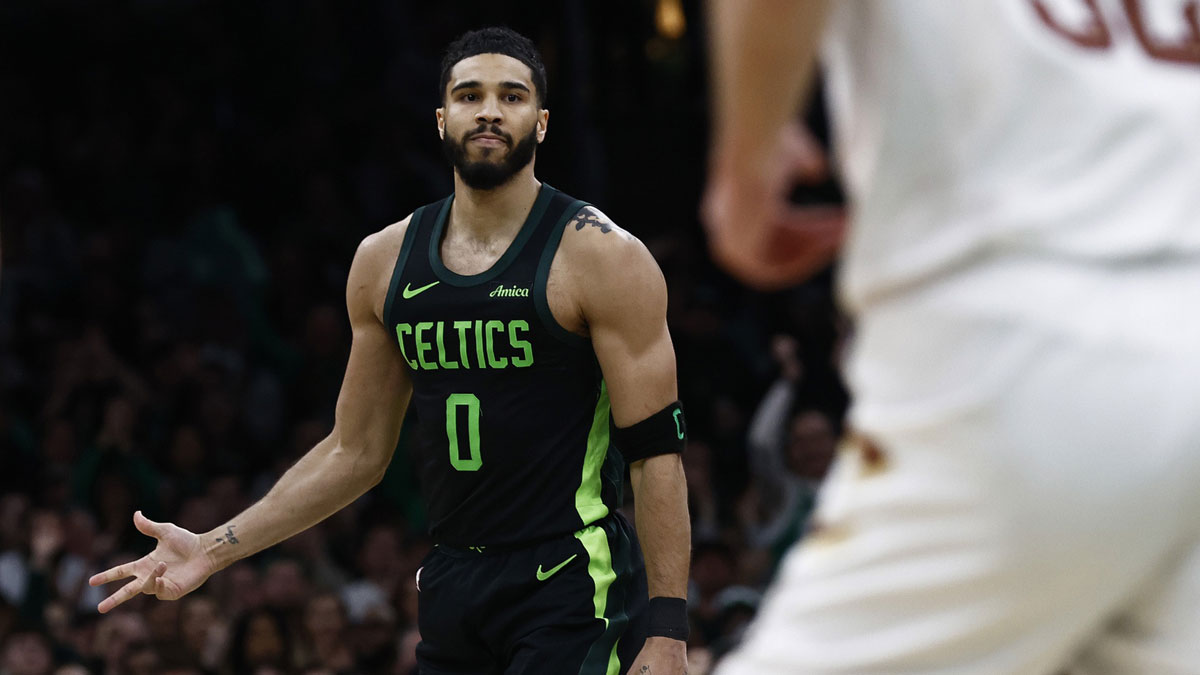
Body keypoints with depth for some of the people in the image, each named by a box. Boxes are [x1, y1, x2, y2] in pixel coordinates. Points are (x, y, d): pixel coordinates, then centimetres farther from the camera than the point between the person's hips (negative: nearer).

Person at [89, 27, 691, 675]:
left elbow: (656, 452, -10)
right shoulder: (385, 261, 9)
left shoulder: (601, 257, -7)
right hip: (453, 584, 5)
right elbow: (355, 452, 17)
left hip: (573, 583, -5)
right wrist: (213, 550, 10)